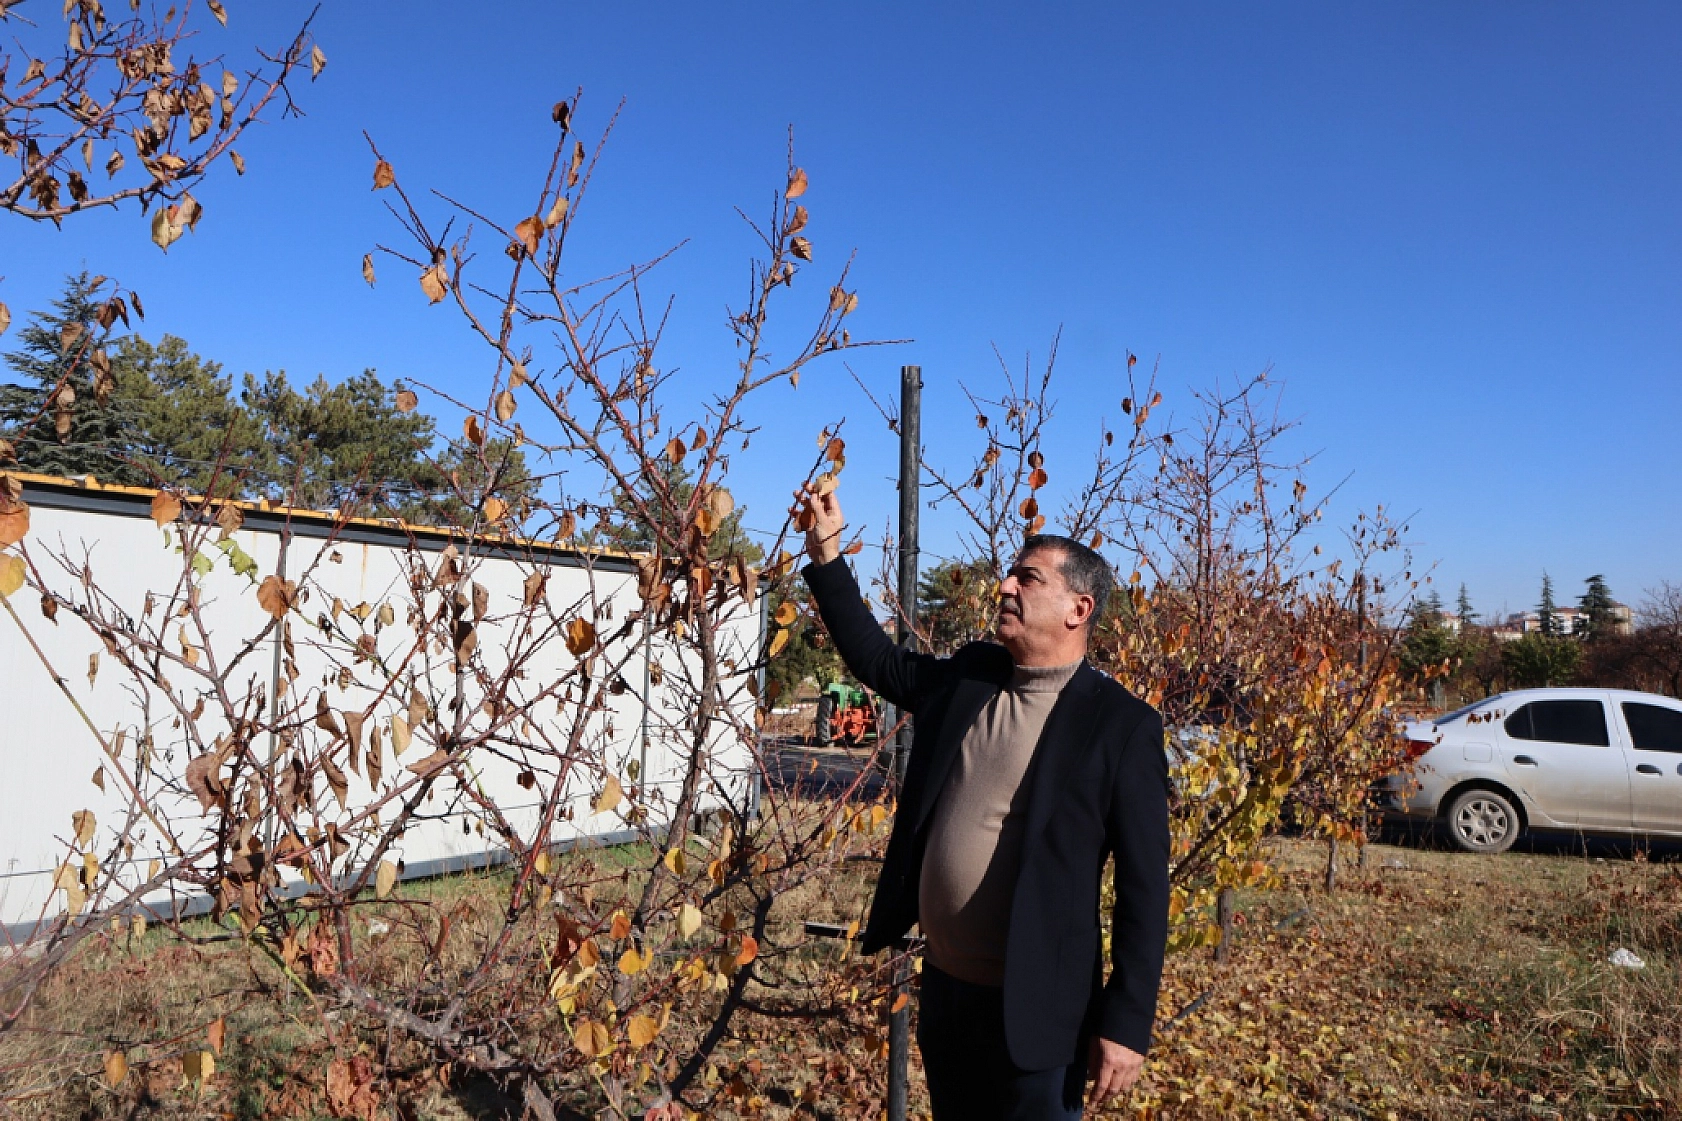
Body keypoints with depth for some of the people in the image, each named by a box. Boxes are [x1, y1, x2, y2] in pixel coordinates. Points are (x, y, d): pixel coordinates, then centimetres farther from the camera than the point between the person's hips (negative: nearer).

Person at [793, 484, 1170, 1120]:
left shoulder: (1122, 726, -14)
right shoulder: (966, 679, 3)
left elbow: (1144, 885, -13)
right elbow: (874, 657, 14)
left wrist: (1126, 1023, -14)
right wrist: (826, 551, 6)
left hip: (1035, 1009, -6)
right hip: (942, 986, 6)